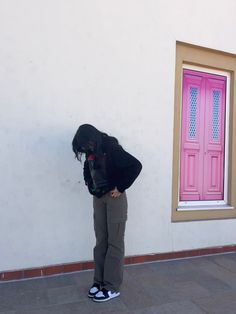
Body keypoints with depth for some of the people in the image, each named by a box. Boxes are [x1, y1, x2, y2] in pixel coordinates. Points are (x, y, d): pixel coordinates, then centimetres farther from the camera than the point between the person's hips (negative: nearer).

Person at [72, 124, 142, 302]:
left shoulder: (112, 149, -17)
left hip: (114, 197, -6)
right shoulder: (91, 152, 3)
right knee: (101, 242, 11)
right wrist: (90, 185, 7)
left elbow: (136, 166, -21)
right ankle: (99, 281, 22)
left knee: (114, 242, 1)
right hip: (98, 198, 6)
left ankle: (112, 287, 10)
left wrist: (120, 187, -16)